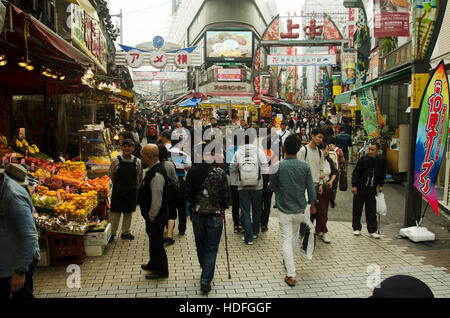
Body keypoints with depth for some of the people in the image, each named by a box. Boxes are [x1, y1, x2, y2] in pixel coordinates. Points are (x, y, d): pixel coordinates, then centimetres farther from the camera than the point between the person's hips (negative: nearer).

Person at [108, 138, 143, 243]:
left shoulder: (137, 161, -2)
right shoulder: (116, 160, -7)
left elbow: (139, 177, 7)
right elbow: (111, 175, 4)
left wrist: (135, 188, 7)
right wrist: (118, 186, 9)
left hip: (131, 191, 2)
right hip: (118, 191, -2)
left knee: (128, 212, 12)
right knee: (116, 212, 3)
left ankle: (125, 232, 27)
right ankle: (112, 233, 17)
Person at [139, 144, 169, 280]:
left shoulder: (157, 174, -28)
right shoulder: (153, 169, 5)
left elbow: (157, 200, -27)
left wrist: (151, 217, -16)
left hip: (156, 216, -10)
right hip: (152, 215, 10)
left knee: (157, 242, 4)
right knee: (153, 239, 24)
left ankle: (162, 271, 20)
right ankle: (154, 264, 44)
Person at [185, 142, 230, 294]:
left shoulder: (192, 172, -7)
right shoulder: (220, 172, -14)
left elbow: (187, 194, -1)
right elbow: (226, 194, -10)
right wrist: (222, 208, 9)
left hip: (197, 215, 3)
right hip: (215, 215, -3)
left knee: (200, 245, 23)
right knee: (211, 248, 9)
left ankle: (206, 271, 43)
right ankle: (206, 281, 7)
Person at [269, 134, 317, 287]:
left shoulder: (278, 166, -13)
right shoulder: (305, 166, -8)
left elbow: (272, 186, -1)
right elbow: (311, 188, -2)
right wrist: (312, 205, 13)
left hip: (284, 209, -3)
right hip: (300, 209, 3)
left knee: (287, 240, 1)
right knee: (294, 236, 23)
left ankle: (291, 275, -3)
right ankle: (289, 261, 42)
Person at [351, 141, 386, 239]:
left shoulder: (381, 161, 1)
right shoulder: (363, 159, -8)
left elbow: (382, 174, 16)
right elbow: (356, 172, -7)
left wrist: (380, 185, 10)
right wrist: (354, 185, -11)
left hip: (372, 189, 2)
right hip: (360, 188, -2)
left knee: (372, 210, 2)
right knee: (357, 209, 7)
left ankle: (372, 231, 9)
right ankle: (356, 228, 20)